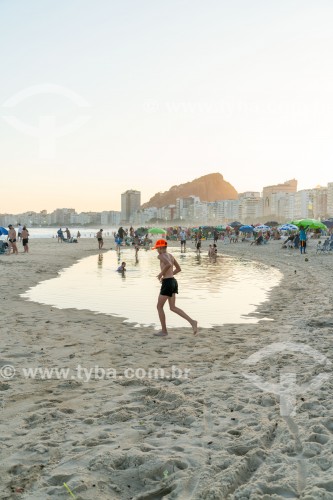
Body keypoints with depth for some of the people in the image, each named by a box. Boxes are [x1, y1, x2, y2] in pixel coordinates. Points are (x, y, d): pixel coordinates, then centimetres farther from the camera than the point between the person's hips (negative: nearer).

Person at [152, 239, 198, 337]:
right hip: (173, 282, 9)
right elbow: (178, 269, 23)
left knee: (159, 307, 6)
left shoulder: (161, 256, -9)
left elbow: (169, 264, -29)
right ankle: (192, 321, -1)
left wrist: (161, 274, -15)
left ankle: (164, 331, 12)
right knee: (173, 307, 12)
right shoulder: (170, 255, 17)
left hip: (167, 283, -9)